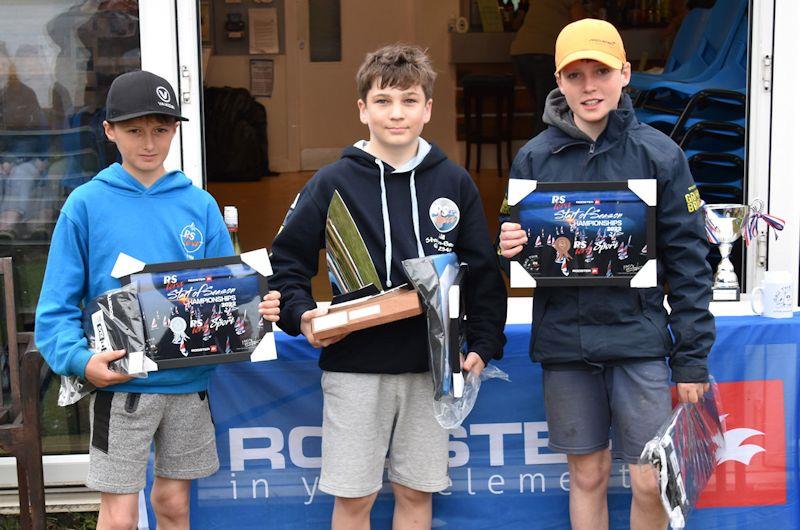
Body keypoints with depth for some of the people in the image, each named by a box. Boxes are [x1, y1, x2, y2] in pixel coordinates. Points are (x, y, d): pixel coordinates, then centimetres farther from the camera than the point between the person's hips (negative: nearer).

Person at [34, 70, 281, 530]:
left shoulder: (200, 204, 4)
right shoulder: (86, 204, -3)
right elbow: (58, 304, -4)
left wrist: (255, 311, -14)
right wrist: (80, 358, -20)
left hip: (190, 381, 3)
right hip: (120, 384, -3)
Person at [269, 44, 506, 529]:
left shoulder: (454, 183, 4)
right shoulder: (333, 183, -2)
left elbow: (483, 271, 8)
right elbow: (287, 258, 4)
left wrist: (483, 345, 0)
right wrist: (300, 314, -12)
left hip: (431, 364, 2)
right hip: (354, 365, -2)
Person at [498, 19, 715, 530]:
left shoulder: (658, 154, -2)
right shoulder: (534, 157, 3)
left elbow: (688, 261, -1)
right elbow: (517, 246, 11)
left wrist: (692, 358, -3)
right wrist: (510, 249, -14)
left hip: (638, 337, -1)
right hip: (565, 340, 2)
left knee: (652, 482, -1)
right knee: (587, 476, 11)